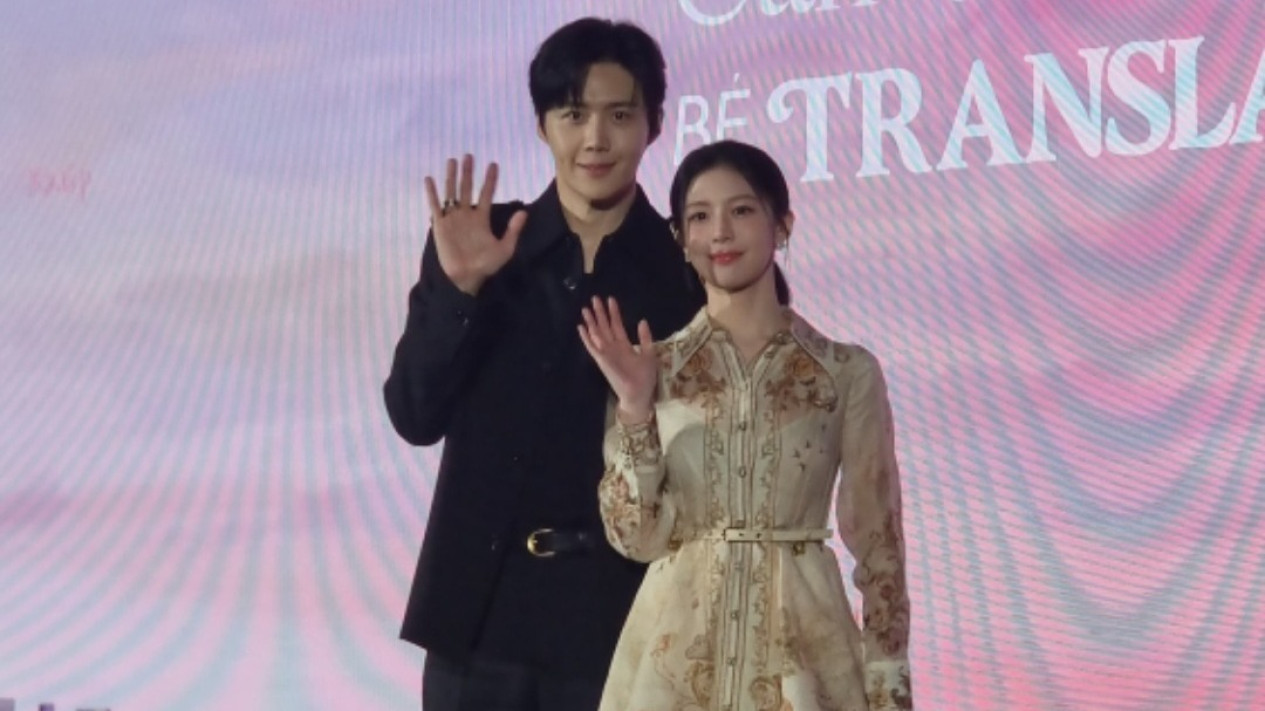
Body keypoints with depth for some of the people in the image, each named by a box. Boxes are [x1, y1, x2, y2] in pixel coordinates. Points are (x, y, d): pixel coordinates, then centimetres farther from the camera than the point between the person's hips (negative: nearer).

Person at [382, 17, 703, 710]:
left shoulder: (687, 266, 0)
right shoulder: (480, 247, 3)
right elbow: (414, 416, -1)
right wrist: (459, 288, -13)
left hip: (623, 605, -1)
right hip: (483, 600, 1)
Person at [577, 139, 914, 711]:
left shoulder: (849, 372, -2)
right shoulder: (652, 369, 1)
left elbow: (877, 541, 1)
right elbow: (635, 537, -4)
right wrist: (635, 410, -15)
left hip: (800, 651, 0)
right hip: (676, 654, 1)